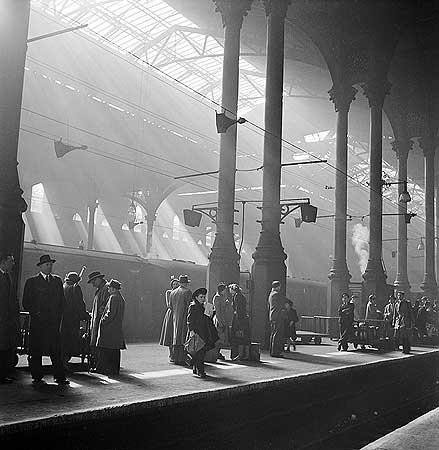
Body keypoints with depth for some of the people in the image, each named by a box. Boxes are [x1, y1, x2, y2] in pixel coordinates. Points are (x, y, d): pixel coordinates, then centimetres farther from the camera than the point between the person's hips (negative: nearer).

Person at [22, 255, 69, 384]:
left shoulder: (57, 280, 15)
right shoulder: (31, 281, 5)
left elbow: (62, 301, 16)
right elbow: (26, 302, 3)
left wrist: (58, 315, 6)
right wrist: (35, 313, -7)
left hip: (54, 321, 2)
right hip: (37, 321, -2)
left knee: (57, 350, -4)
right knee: (36, 351, 2)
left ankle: (60, 377, -2)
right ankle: (37, 376, 13)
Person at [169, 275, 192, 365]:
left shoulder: (172, 293, 11)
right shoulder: (187, 292, -9)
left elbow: (171, 306, 14)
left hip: (175, 319, 7)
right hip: (184, 319, -7)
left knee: (176, 337, 12)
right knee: (183, 338, -4)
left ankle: (175, 358, 16)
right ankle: (181, 359, -5)